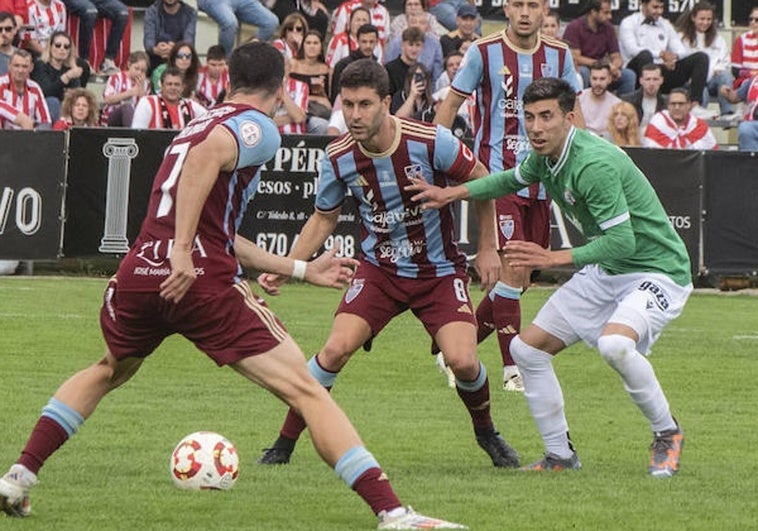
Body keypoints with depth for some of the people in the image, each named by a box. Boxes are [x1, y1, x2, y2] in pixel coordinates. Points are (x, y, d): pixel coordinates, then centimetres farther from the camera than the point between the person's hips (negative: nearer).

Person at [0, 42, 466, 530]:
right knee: (305, 391, -5)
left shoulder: (199, 123, 29)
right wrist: (183, 250, -22)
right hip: (202, 281, -7)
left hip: (138, 272, 7)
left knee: (107, 373, 36)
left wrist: (303, 270, 39)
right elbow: (206, 154, -20)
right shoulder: (258, 128, 3)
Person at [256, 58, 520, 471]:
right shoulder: (338, 157, -13)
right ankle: (284, 444, -3)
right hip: (379, 269, 2)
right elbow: (323, 218, 6)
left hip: (439, 270, -1)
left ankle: (487, 434, 15)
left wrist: (487, 248, 0)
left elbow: (481, 182, -3)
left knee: (462, 360, -18)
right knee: (336, 348, -19)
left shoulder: (431, 142, -21)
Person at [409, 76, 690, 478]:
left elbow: (622, 241, -30)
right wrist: (454, 193, 13)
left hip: (656, 270, -9)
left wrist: (554, 258, -29)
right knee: (527, 349, 5)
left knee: (615, 344, -36)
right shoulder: (545, 157, 0)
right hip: (604, 274, 9)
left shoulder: (594, 163, -28)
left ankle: (667, 434, -12)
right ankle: (560, 454, 17)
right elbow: (513, 179, 24)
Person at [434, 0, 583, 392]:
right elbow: (452, 103, 3)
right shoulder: (484, 52, -4)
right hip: (498, 177, -5)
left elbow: (572, 113, 17)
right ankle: (512, 369, -9)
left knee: (519, 281, 6)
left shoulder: (559, 55, 7)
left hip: (540, 179, 5)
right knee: (512, 270, -15)